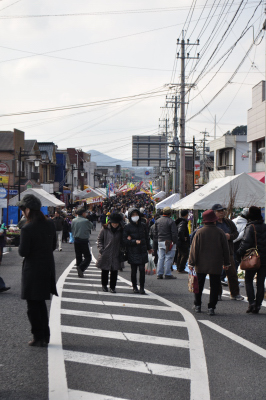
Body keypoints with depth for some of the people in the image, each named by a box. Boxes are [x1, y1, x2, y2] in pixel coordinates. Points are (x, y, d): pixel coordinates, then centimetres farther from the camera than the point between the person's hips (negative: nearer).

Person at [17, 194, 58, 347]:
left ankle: (39, 338, 9)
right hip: (48, 268, 7)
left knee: (33, 305, 5)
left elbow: (23, 252, -17)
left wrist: (20, 247, 3)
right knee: (41, 302, 20)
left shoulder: (27, 229, -20)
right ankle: (45, 336, 23)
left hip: (33, 270, -7)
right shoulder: (50, 224, 1)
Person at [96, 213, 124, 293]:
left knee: (114, 271, 0)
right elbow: (99, 239, 6)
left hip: (116, 255, 1)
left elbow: (122, 241, 13)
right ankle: (104, 285, 27)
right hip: (105, 254, -1)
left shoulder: (121, 230, 4)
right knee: (105, 271, 8)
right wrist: (101, 249, -3)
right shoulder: (105, 229, 0)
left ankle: (112, 287, 12)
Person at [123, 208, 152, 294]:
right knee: (134, 270, 3)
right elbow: (124, 240, -5)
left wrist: (149, 248, 25)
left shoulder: (143, 225, 8)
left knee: (142, 269, -5)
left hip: (142, 251, 2)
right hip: (132, 252, -2)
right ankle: (134, 287, 20)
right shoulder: (127, 227, -3)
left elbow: (146, 237, 20)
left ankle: (142, 288, 2)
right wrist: (135, 241, -13)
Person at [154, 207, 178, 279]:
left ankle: (159, 274, 11)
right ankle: (167, 274, 0)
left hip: (160, 241, 6)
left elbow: (155, 232, 15)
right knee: (168, 258, -1)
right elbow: (174, 233, -12)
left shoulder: (157, 221, 9)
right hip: (169, 242, -6)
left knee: (160, 258, 11)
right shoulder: (171, 221, -11)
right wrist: (175, 242, -6)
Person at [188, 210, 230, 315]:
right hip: (216, 265, 0)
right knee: (214, 286, 5)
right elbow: (226, 249, 3)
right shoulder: (220, 232, -3)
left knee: (199, 285, 14)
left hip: (201, 264, 0)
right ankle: (211, 307, 0)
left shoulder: (199, 232, -6)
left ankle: (197, 305, 22)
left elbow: (194, 248, -5)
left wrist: (191, 263, 1)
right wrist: (226, 263, 13)